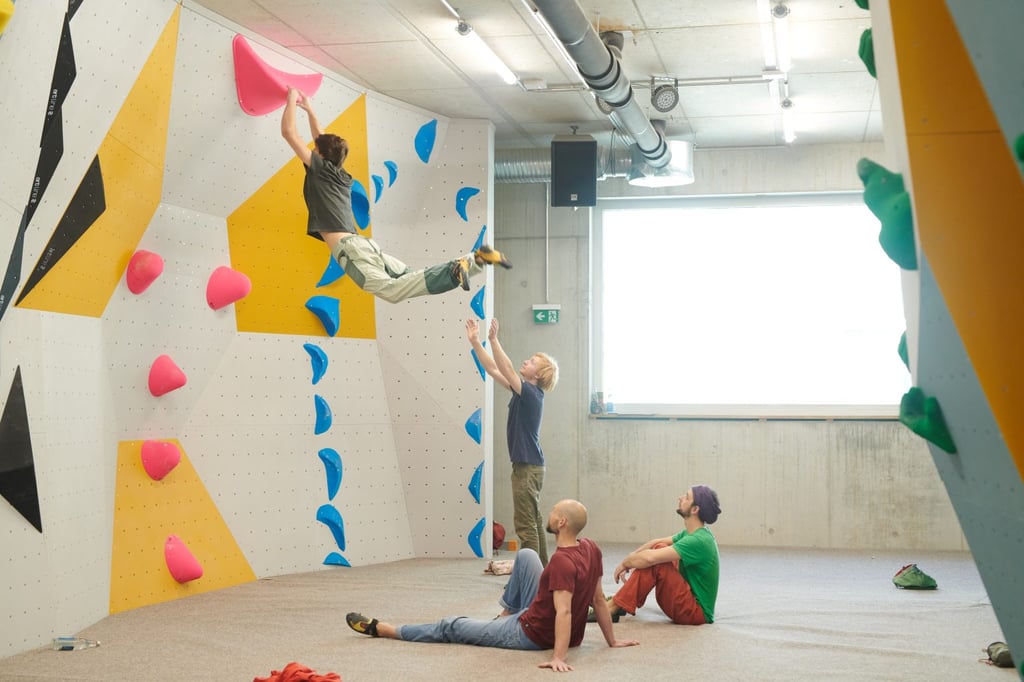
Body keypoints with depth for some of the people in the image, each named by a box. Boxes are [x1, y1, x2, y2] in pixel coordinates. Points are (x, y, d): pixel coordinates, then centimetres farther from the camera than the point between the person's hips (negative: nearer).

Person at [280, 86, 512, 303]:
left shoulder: (321, 169, 7)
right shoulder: (341, 177, 26)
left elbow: (288, 131, 7)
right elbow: (324, 142, 44)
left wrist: (292, 100, 22)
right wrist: (309, 110, 50)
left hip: (349, 248, -9)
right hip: (365, 244, 9)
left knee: (392, 290, -26)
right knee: (413, 279, 5)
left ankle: (453, 272, -38)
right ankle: (476, 258, -7)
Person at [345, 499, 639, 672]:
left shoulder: (562, 561, -32)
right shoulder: (592, 549, -7)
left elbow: (564, 612, -39)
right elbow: (599, 600, 0)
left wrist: (559, 658, -43)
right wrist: (612, 641, 8)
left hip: (532, 634, -8)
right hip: (543, 619, 8)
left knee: (451, 627, 6)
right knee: (525, 555, 19)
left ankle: (379, 628, 21)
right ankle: (507, 612, 36)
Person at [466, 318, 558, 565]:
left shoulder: (531, 394, -14)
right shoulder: (524, 392, 10)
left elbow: (506, 369, -26)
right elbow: (493, 369, 11)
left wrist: (493, 340, -31)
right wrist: (475, 341, 7)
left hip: (528, 468, -10)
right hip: (527, 466, 10)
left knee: (525, 525, -7)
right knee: (533, 522, 14)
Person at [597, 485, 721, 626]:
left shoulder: (698, 541, -23)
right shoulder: (695, 533, 7)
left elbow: (649, 558, -29)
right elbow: (656, 542, 14)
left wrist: (625, 563, -11)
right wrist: (630, 559, 0)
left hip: (695, 612, -10)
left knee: (654, 560, -22)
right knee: (658, 549, 6)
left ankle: (613, 607, -17)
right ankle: (620, 601, 7)